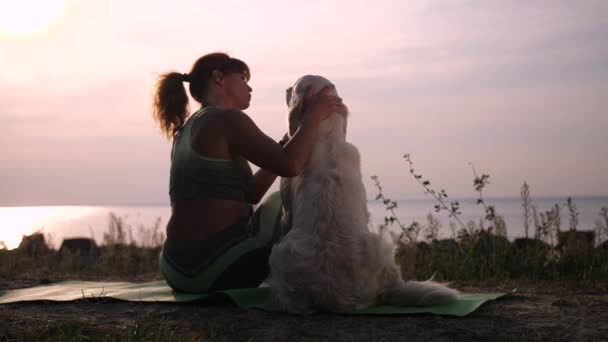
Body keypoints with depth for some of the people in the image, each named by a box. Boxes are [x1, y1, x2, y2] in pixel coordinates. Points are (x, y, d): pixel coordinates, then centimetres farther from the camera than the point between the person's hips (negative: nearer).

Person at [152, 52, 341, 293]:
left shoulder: (188, 130, 17)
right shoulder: (225, 119, -10)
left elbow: (250, 193, 17)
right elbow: (290, 165, -20)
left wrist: (288, 139, 18)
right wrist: (313, 115, -5)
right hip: (214, 267, -9)